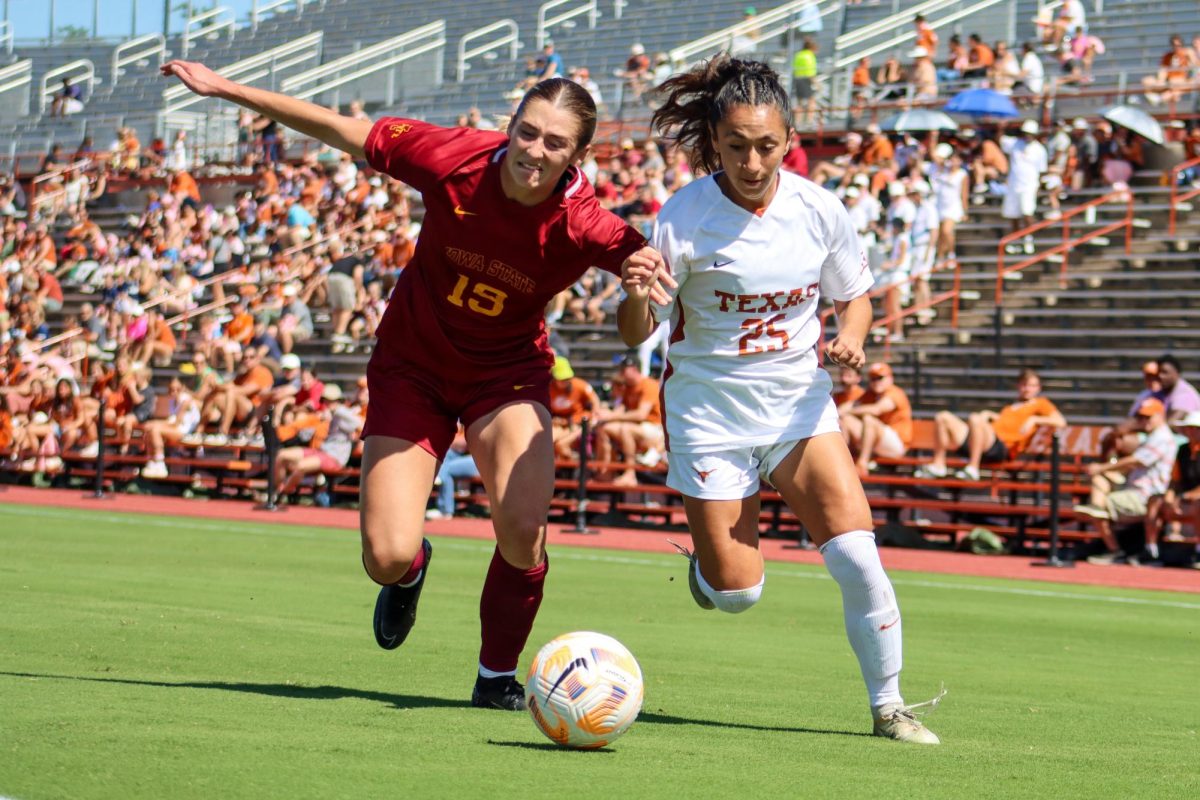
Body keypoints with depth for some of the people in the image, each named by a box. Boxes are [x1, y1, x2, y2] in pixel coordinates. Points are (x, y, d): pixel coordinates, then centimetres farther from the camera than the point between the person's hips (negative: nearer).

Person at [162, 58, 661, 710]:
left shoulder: (583, 226, -26)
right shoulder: (456, 159, -24)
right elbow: (342, 131, -12)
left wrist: (647, 271, -43)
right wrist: (226, 89, -8)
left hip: (507, 377, 0)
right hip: (412, 369, 0)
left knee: (522, 530, -22)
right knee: (387, 556, -9)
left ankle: (498, 675, 7)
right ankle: (410, 572, 34)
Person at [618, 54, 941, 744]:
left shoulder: (819, 210, -7)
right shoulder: (683, 219, -15)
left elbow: (855, 294, 10)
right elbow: (636, 334, -11)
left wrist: (850, 337, -13)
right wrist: (638, 296, -34)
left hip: (801, 403, 2)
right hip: (711, 410, -2)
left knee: (858, 554, -16)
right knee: (735, 595, -2)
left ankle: (889, 704, 0)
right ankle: (706, 563, 36)